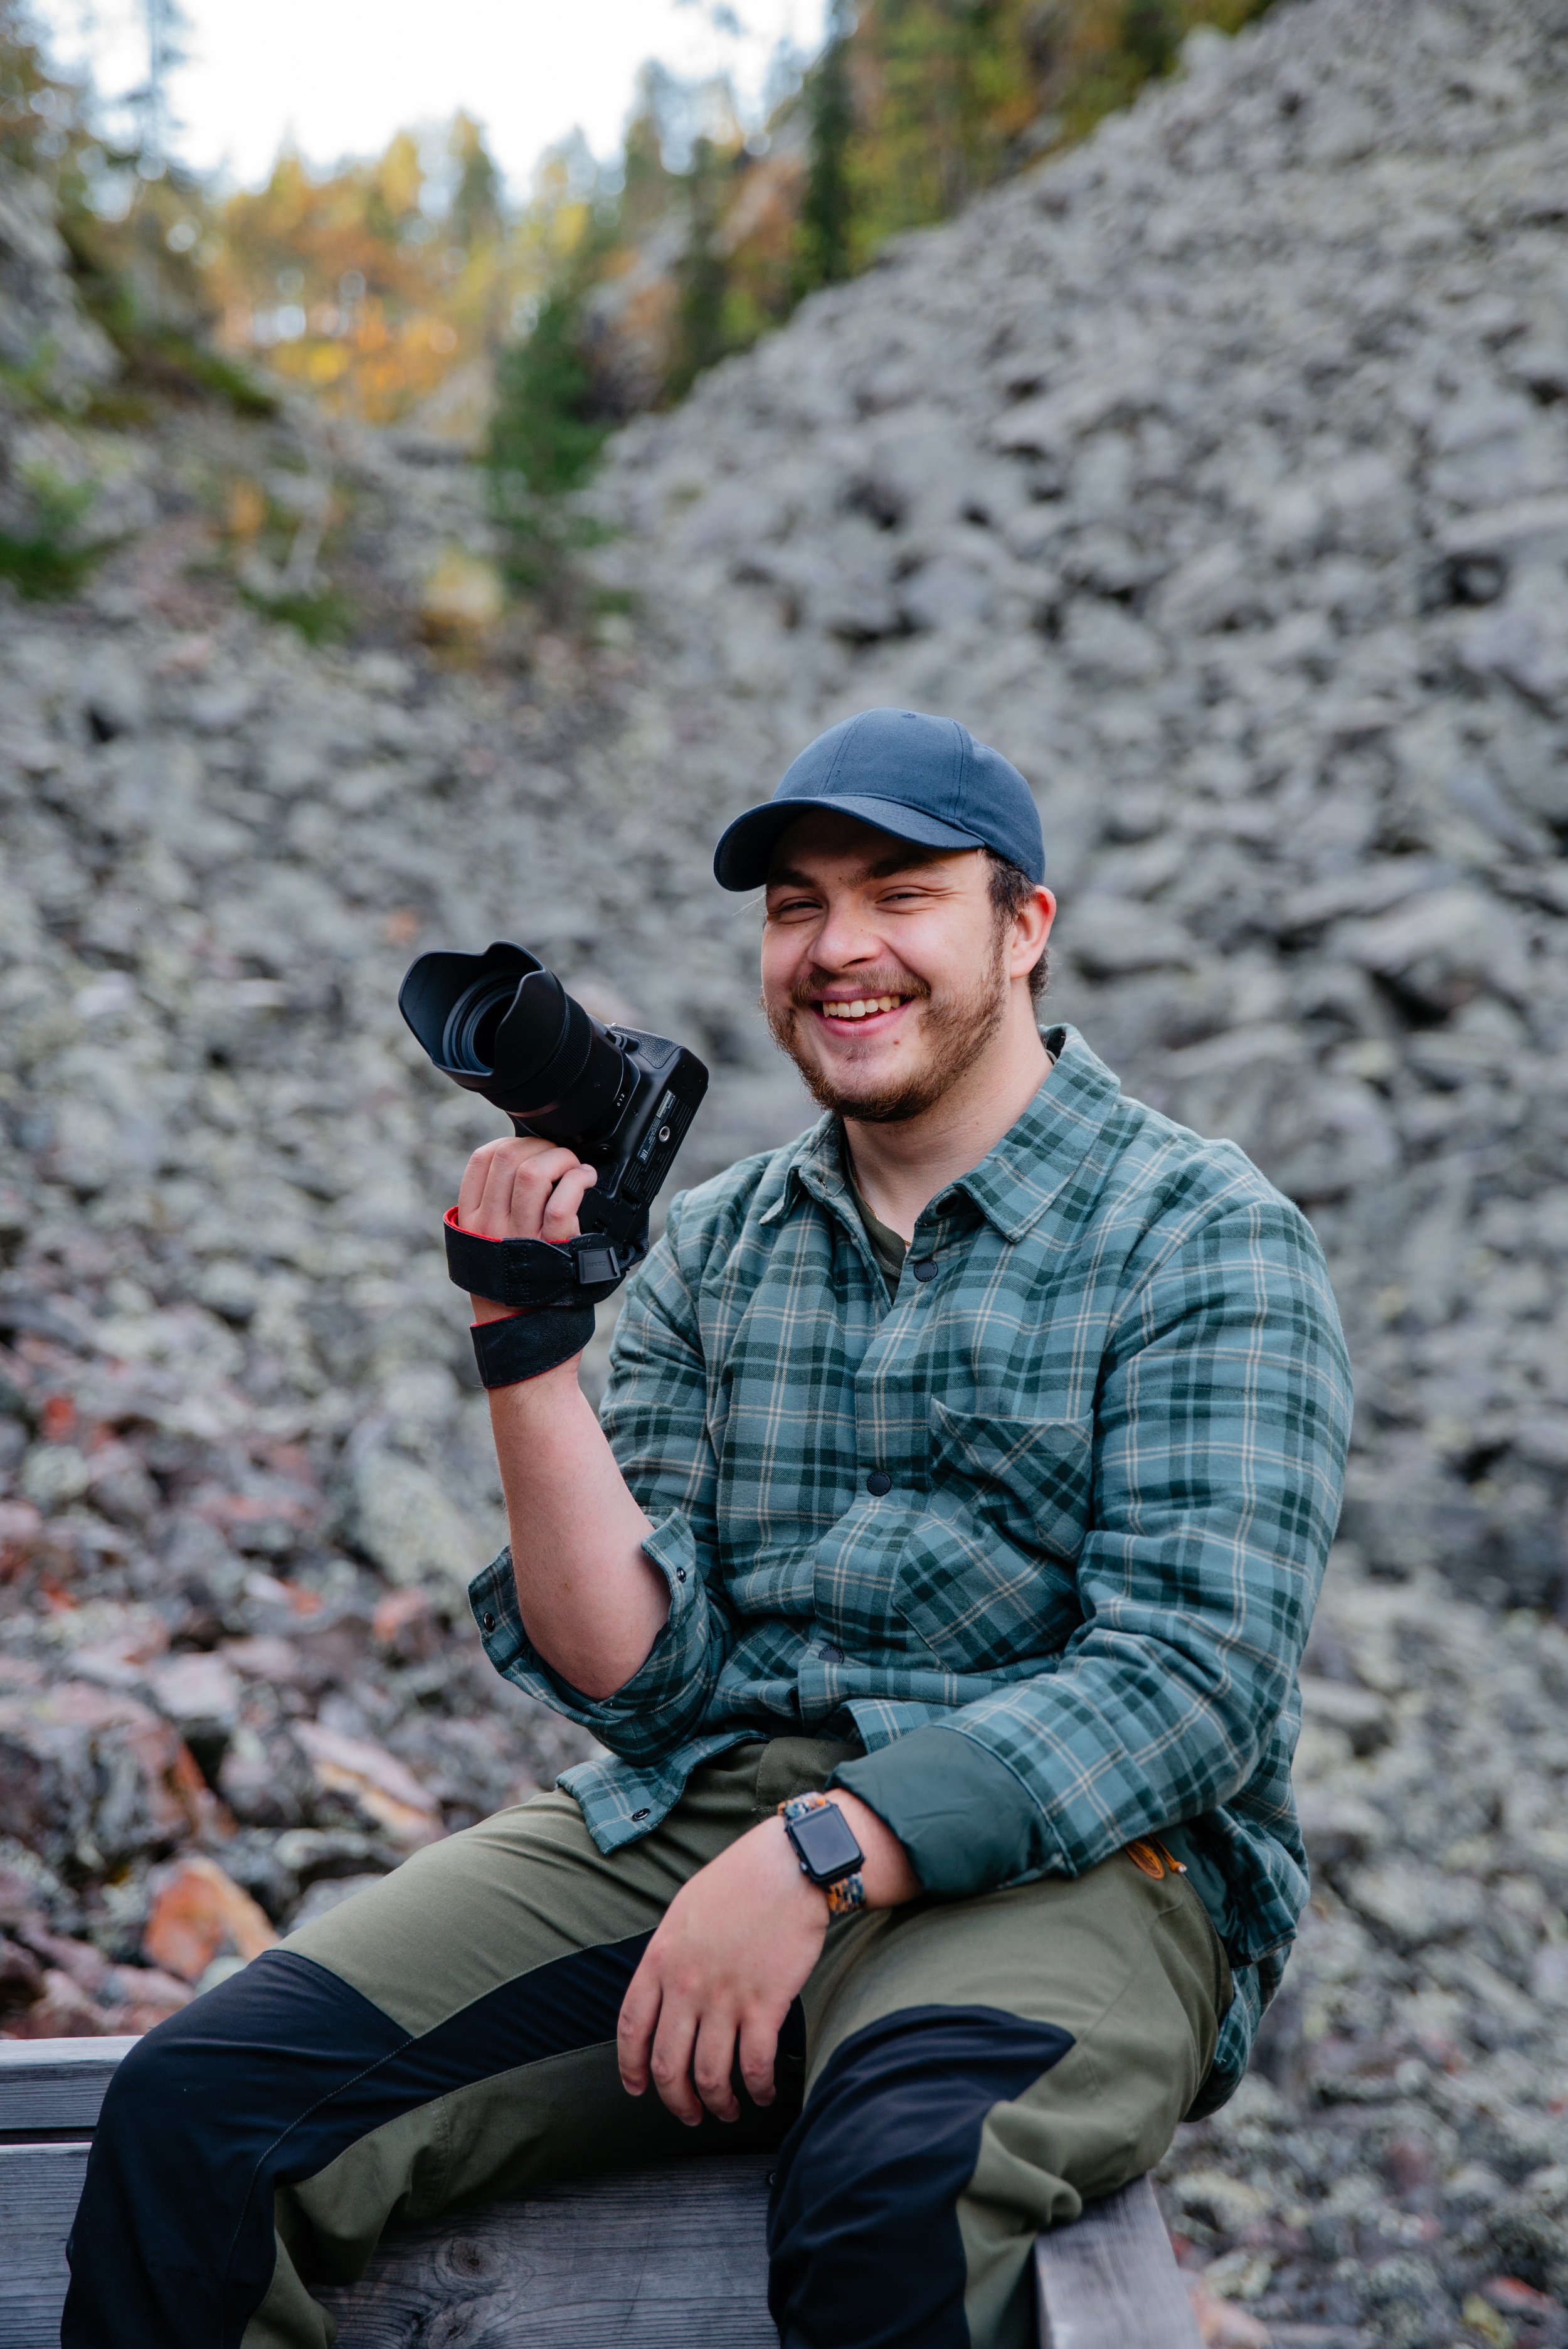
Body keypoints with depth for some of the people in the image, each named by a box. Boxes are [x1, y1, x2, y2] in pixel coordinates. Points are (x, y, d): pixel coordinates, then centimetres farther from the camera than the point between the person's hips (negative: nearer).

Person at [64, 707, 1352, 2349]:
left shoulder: (1207, 1242, 1)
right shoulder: (710, 1248, 15)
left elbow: (1194, 1680, -12)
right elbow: (643, 1680, 6)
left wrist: (820, 1852, -22)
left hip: (1059, 1862, -4)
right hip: (686, 1823, 4)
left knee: (891, 2195, -38)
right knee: (198, 2111, -16)